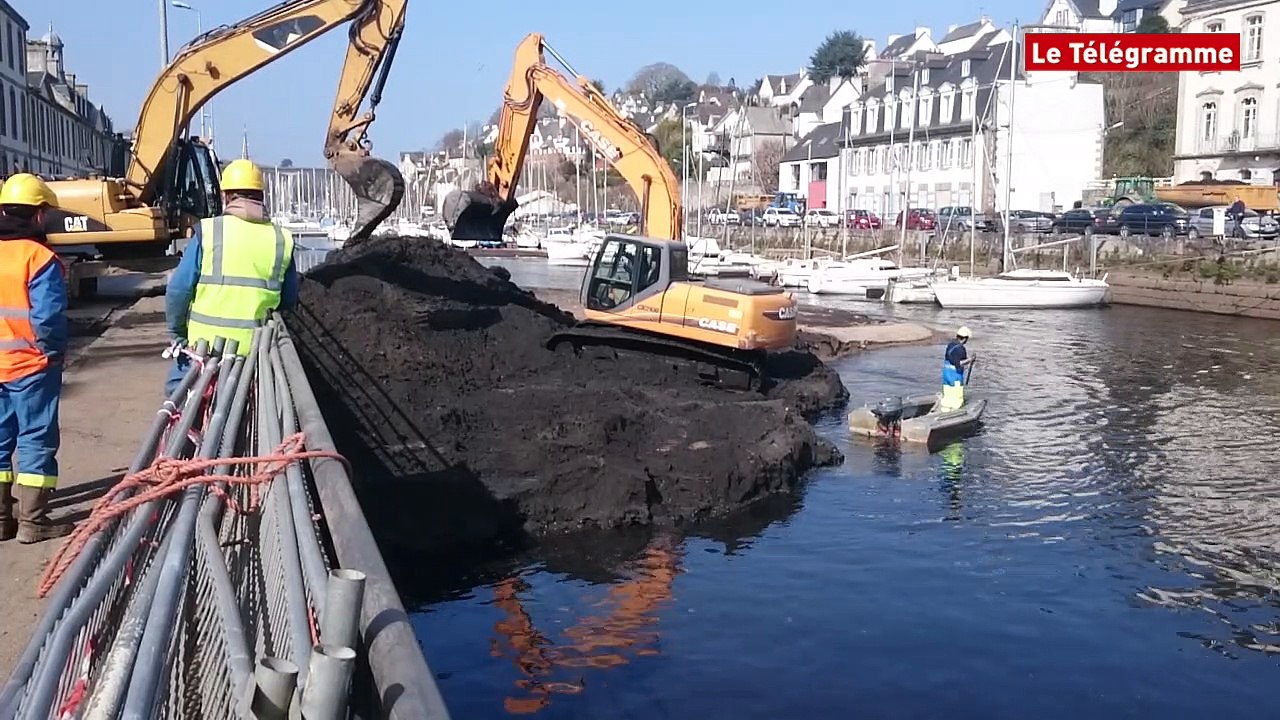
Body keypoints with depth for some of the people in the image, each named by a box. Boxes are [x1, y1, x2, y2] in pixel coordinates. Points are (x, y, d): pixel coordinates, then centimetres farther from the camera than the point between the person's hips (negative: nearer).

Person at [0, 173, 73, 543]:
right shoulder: (40, 258, -15)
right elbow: (48, 317, -21)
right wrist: (55, 351, -5)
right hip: (32, 365, -6)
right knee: (35, 440, 2)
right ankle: (32, 521, 4)